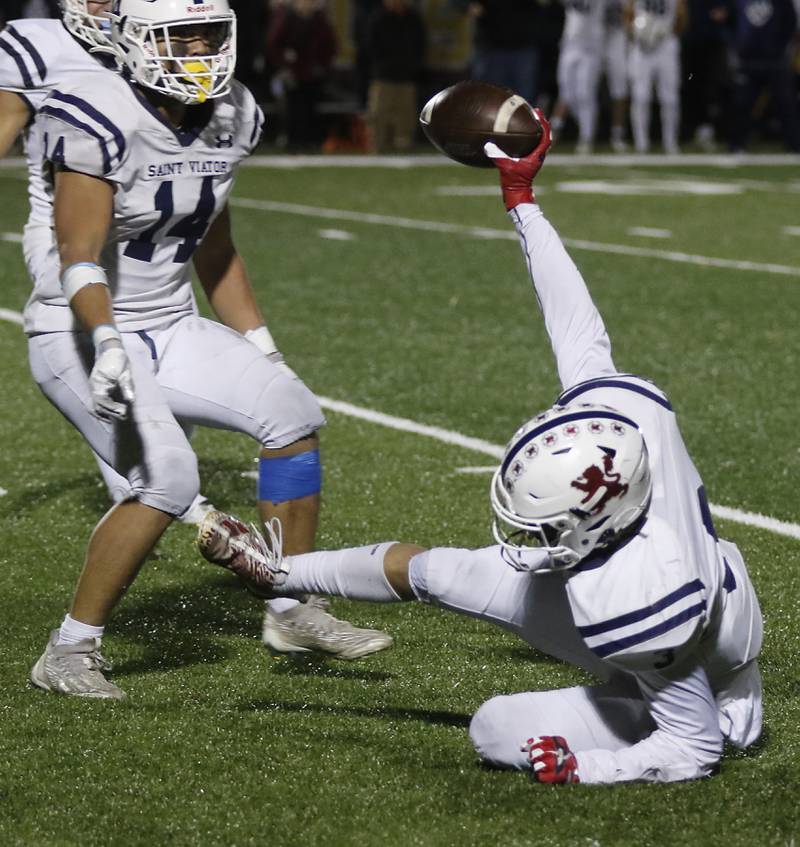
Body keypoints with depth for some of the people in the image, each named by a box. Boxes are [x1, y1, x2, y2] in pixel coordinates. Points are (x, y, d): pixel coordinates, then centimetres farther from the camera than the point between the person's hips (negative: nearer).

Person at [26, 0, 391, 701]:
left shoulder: (228, 120, 3)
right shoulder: (100, 121, -20)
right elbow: (80, 256, -25)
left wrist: (262, 350, 14)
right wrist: (106, 345, -41)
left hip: (170, 328, 7)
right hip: (82, 334, -7)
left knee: (292, 412, -6)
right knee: (168, 479, -25)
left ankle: (295, 613, 8)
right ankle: (68, 654, -11)